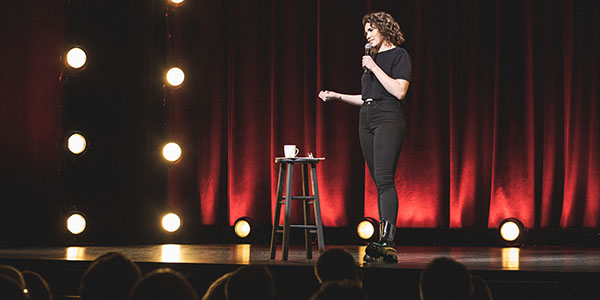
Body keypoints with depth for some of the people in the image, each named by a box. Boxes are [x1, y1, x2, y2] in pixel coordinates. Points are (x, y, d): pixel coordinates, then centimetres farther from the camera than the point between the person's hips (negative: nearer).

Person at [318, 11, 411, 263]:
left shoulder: (399, 55, -2)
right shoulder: (373, 57, 21)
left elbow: (399, 91, -15)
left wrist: (374, 67, -11)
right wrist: (338, 96, 20)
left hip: (389, 118, -8)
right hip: (367, 120, 8)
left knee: (384, 178, -19)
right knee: (379, 182, 4)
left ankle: (388, 240, -28)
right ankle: (385, 243, 2)